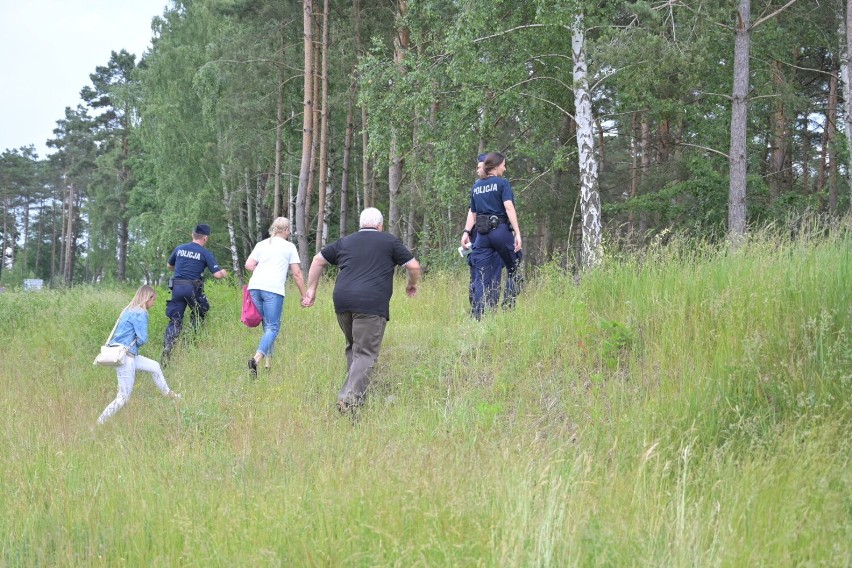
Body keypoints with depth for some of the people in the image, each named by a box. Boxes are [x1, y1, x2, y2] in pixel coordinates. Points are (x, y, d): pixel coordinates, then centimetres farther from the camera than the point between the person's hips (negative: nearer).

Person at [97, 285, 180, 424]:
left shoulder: (129, 311, 14)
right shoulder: (140, 314, -14)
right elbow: (142, 339, -17)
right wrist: (137, 342, 4)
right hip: (125, 357, -10)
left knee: (155, 366, 24)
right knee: (123, 397, -4)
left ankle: (169, 394, 39)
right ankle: (100, 422, -4)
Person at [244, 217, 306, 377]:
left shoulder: (261, 244, 20)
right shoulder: (289, 246, 11)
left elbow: (248, 265, 9)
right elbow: (297, 274, 7)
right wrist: (304, 295, 13)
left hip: (255, 286, 5)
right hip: (273, 288, -4)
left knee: (268, 326, 17)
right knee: (272, 328, -6)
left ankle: (268, 362, 15)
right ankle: (256, 358, -29)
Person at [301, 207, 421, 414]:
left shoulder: (345, 242, 23)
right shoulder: (390, 242, 12)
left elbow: (318, 260, 26)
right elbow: (414, 266, 10)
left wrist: (311, 289, 30)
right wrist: (412, 285, 29)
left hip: (342, 302, 4)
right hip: (372, 304, -4)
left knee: (353, 347, 22)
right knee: (366, 354, -8)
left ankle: (356, 392, 19)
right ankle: (350, 396, -25)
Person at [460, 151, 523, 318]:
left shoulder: (476, 186, 16)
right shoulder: (502, 183, -1)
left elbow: (472, 212, 15)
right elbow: (509, 207, -11)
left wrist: (466, 232, 14)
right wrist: (517, 233, -15)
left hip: (481, 233, 5)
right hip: (500, 230, -5)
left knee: (481, 277, 2)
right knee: (513, 269, 13)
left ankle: (477, 315, -5)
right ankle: (509, 306, 5)